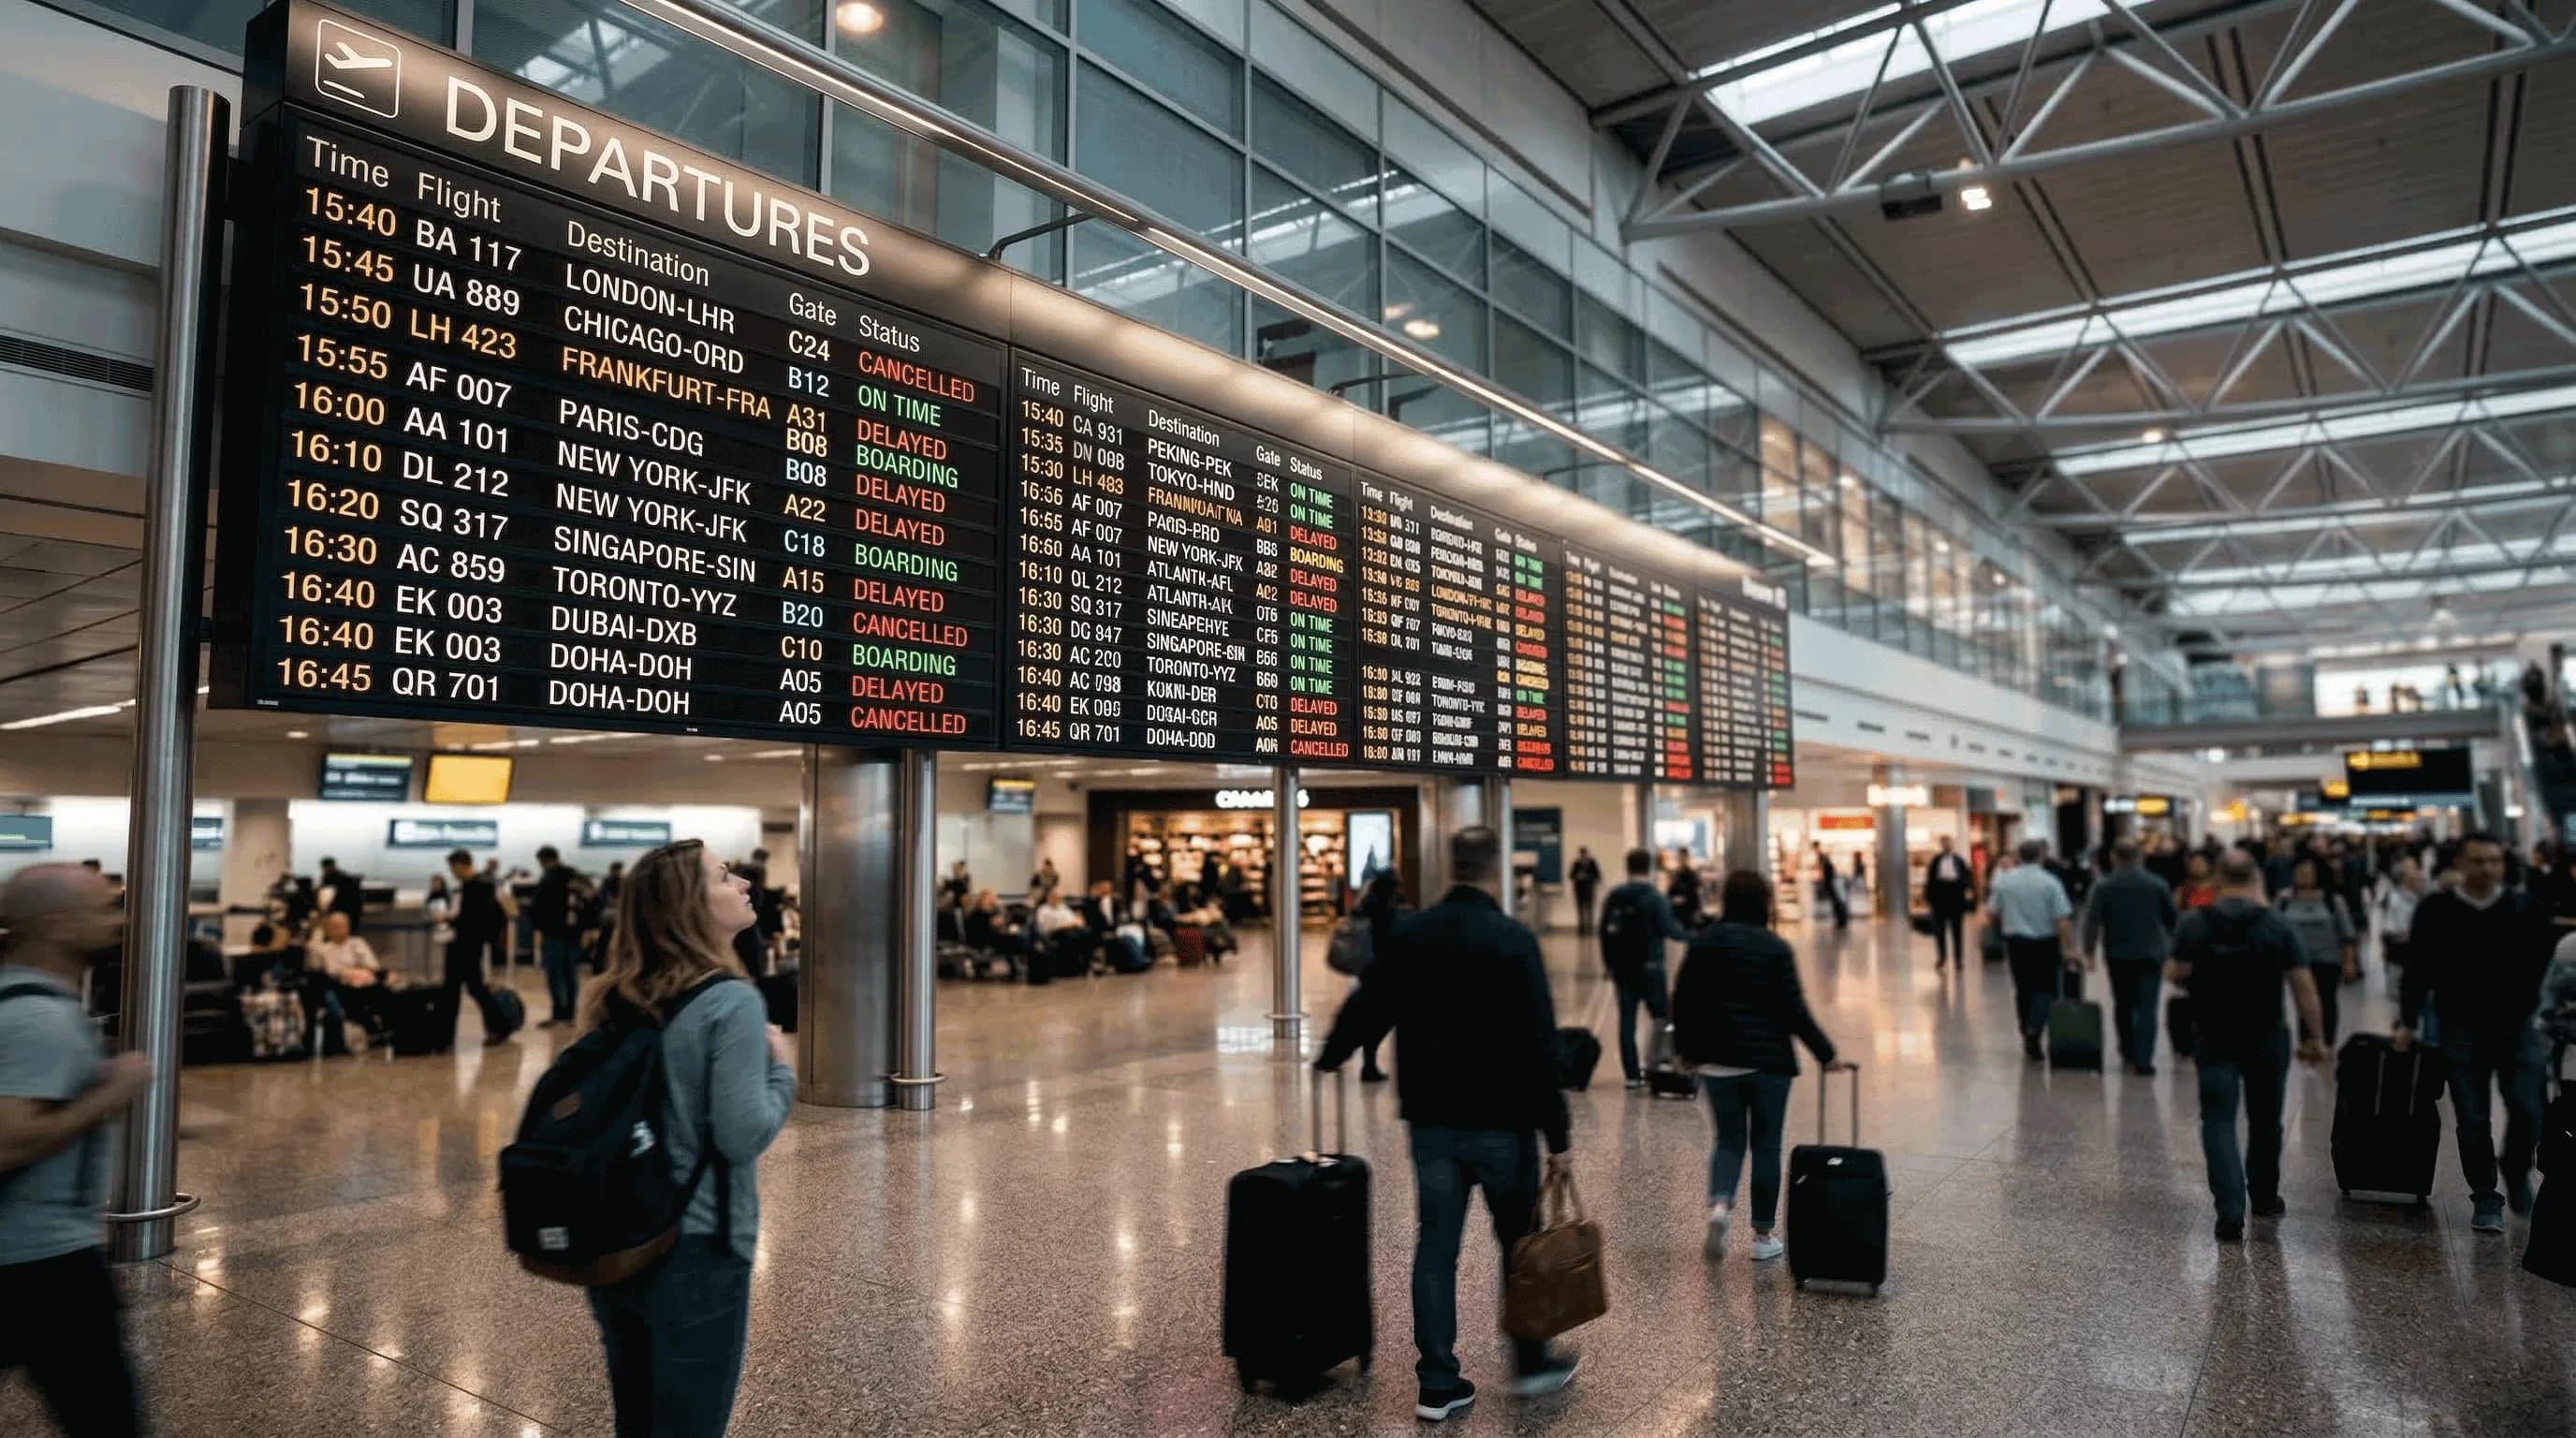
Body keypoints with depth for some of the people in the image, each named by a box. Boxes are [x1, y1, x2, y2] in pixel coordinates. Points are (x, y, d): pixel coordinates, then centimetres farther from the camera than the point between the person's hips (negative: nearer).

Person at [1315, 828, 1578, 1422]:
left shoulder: (1408, 934, -1)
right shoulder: (1513, 940, -13)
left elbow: (1366, 1007, 9)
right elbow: (1539, 1046, -15)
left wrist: (1329, 1058, 28)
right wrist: (1557, 1133, -11)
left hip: (1431, 1121, 4)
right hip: (1500, 1121, -3)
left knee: (1436, 1245, 9)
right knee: (1520, 1241, 14)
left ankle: (1438, 1383, 13)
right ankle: (1532, 1362, 28)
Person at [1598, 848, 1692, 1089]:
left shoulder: (1613, 897, 4)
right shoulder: (1655, 899, -11)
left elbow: (1604, 932, 7)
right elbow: (1670, 930, -13)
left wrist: (1609, 963, 16)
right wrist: (1689, 935, 7)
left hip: (1622, 968, 4)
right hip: (1649, 967, -4)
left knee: (1627, 1019, 7)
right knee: (1660, 1017, 8)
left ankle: (1632, 1073, 7)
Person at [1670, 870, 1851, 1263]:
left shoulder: (1702, 942, 0)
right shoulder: (1774, 948, -9)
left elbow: (1682, 1002, 2)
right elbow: (1794, 1010, -10)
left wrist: (1687, 1049, 15)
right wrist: (1826, 1054, 0)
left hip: (1716, 1060, 2)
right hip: (1768, 1060, -2)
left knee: (1729, 1138, 15)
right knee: (1765, 1145, 11)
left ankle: (1719, 1204, -10)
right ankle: (1763, 1236, 16)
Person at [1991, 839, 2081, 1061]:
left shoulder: (2003, 879, -2)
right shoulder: (2050, 882, -10)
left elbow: (1995, 913, 4)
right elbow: (2063, 920, -13)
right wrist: (2070, 950, -11)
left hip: (2015, 941, 3)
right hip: (2045, 942, -3)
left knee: (2023, 990, 13)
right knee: (2045, 989, 3)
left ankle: (2027, 1036, 20)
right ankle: (2034, 1033, -15)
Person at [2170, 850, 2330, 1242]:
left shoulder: (2193, 924, -7)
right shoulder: (2277, 927, -5)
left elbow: (2176, 974, -9)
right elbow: (2304, 986, -8)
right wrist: (2314, 1038, -1)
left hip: (2215, 1040, -1)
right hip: (2267, 1039, 1)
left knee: (2219, 1121, 1)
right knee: (2265, 1120, 19)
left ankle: (2230, 1212, -11)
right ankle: (2264, 1197, 35)